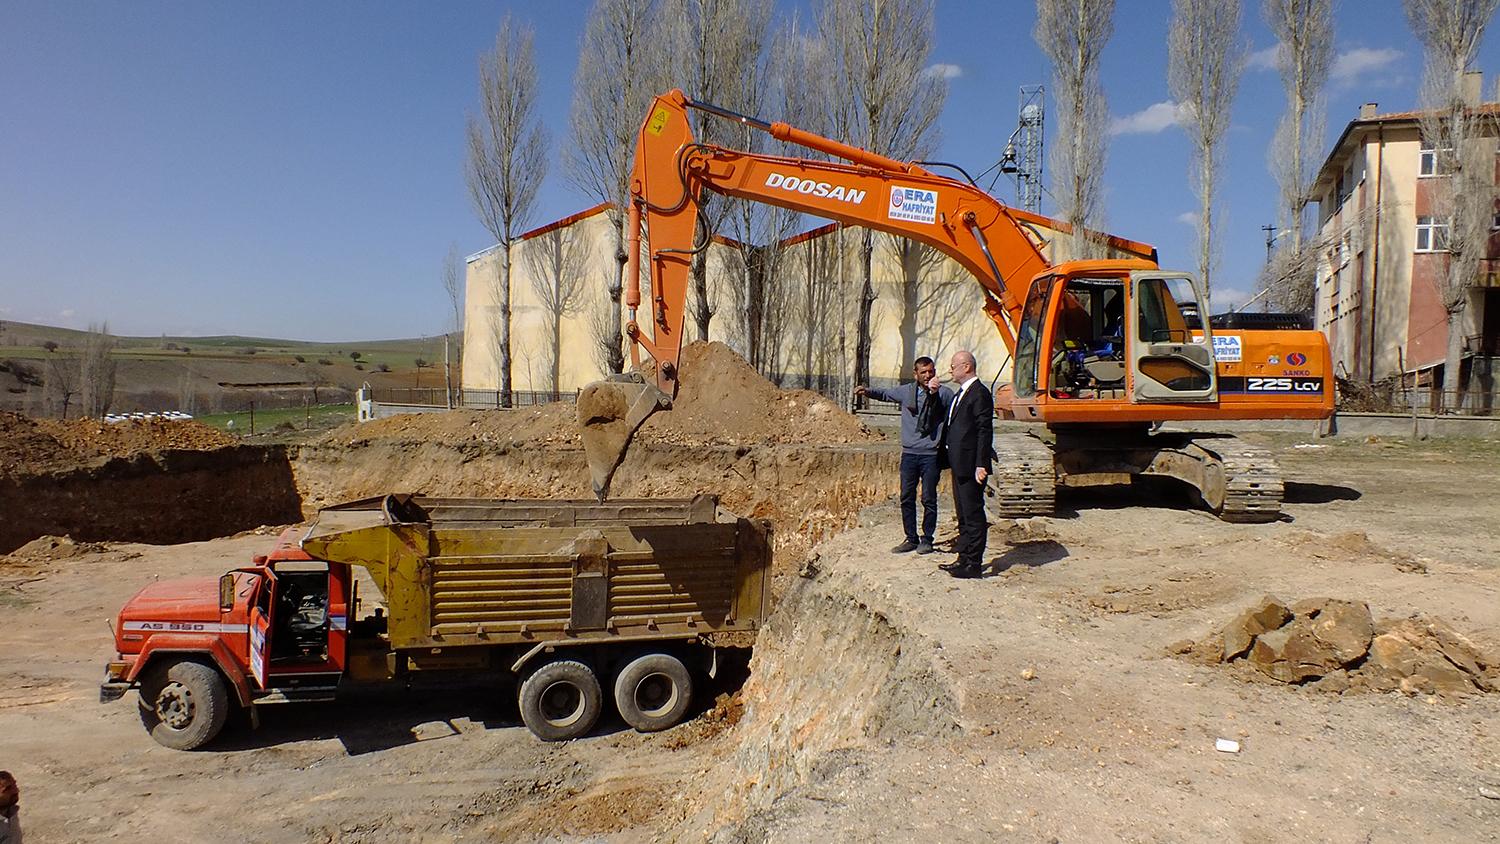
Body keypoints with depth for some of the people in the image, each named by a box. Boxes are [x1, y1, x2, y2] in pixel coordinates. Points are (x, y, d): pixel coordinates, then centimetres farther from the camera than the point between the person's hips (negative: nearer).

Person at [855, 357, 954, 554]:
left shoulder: (944, 393, -4)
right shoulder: (906, 391, 8)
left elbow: (953, 404, -24)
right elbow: (885, 394, 24)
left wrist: (934, 393, -39)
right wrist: (867, 391, 8)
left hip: (931, 455, -4)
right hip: (909, 453, 4)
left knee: (929, 499, 1)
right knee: (906, 498, 7)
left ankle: (927, 539, 14)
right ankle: (911, 538, 18)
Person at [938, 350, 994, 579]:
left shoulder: (979, 394, -14)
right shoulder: (961, 394, 17)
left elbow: (985, 431, -18)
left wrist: (981, 465, -21)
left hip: (971, 465, -10)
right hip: (959, 465, 10)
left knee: (973, 515, -4)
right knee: (963, 516, 16)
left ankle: (973, 564, 2)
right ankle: (964, 558, 24)